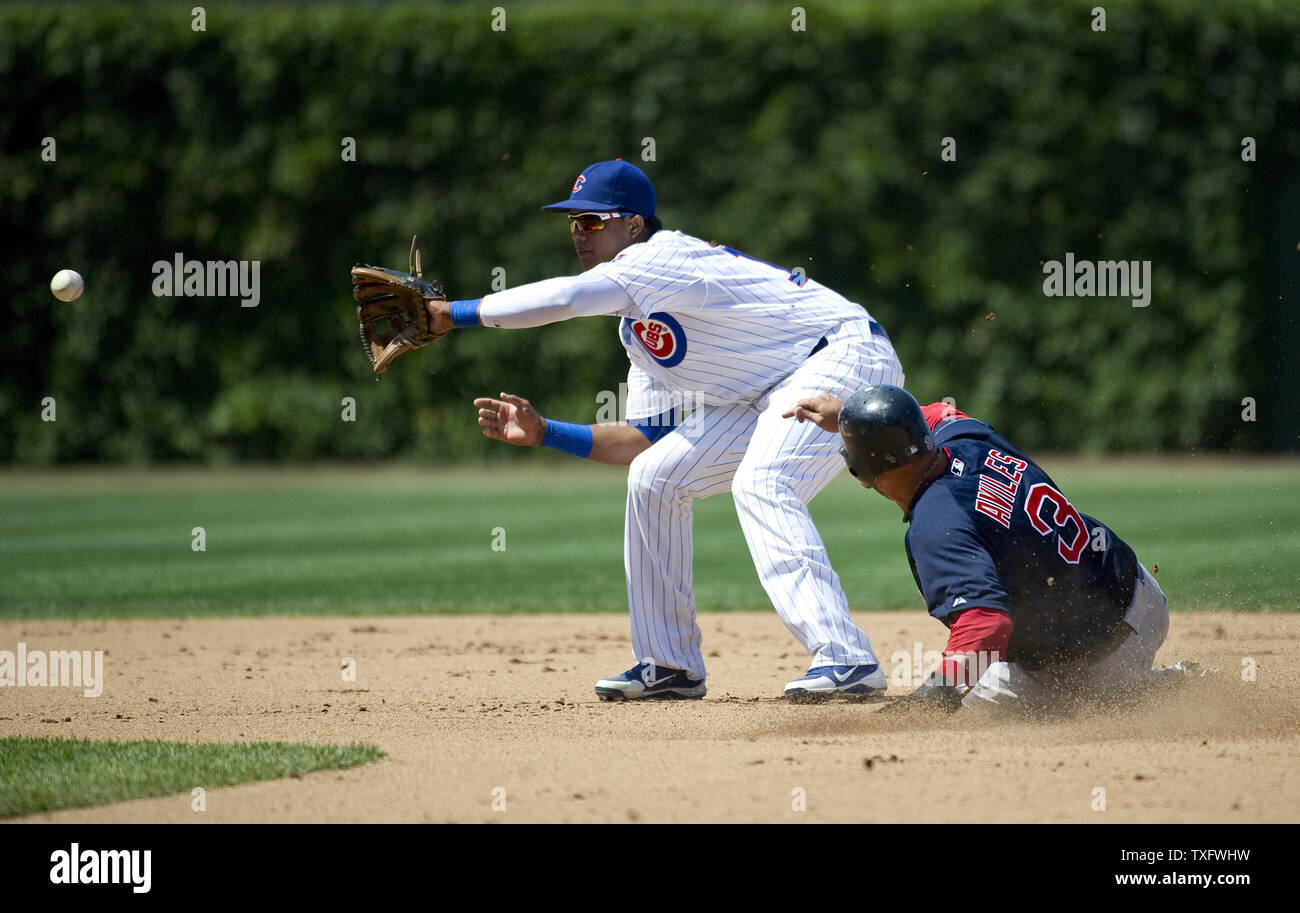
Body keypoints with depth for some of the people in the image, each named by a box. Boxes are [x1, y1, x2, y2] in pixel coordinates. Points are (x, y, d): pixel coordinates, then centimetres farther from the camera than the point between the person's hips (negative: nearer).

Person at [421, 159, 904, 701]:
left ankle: (847, 660, -36)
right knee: (654, 477, 7)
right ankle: (670, 667, 12)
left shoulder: (667, 256, -18)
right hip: (769, 397, 10)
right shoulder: (636, 326, 12)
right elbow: (647, 440, 14)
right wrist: (543, 432, 6)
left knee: (760, 484, -30)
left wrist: (455, 313, -27)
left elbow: (564, 297, -33)